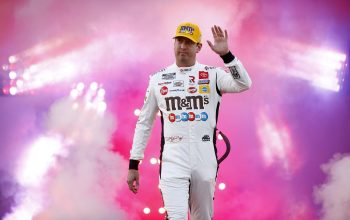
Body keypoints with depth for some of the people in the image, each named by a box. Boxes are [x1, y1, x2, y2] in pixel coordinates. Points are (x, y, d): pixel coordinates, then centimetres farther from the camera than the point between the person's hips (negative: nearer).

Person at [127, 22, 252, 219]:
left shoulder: (212, 75, 5)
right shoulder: (158, 79, 9)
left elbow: (244, 84, -13)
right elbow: (144, 123, 12)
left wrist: (226, 54, -23)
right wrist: (134, 164, 9)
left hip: (205, 162, 1)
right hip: (173, 161, 0)